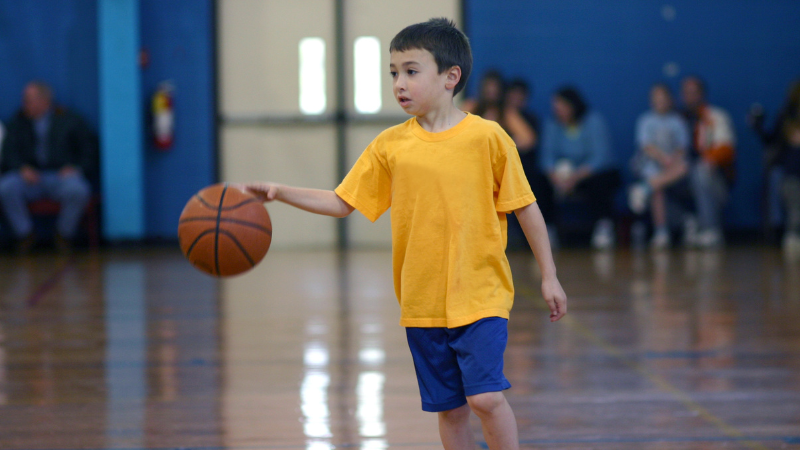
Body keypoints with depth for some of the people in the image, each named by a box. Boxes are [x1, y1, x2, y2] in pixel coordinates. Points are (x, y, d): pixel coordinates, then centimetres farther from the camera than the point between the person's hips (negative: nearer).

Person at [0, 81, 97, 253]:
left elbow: (90, 149, 8)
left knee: (77, 191, -37)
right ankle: (25, 234, -8)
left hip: (61, 174, -2)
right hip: (30, 175, 2)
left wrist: (78, 168, -11)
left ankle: (64, 234, -7)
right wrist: (22, 168, -15)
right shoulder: (19, 122, 16)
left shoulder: (68, 120, 10)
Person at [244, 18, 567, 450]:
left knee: (485, 396, -16)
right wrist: (281, 192, -6)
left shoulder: (487, 137, -7)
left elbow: (525, 207, 0)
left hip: (480, 296, -4)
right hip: (422, 303, 4)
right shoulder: (389, 145, 2)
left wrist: (549, 277, 2)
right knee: (448, 407, 9)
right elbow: (342, 202, 7)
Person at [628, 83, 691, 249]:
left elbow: (682, 147, 6)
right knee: (658, 188, -31)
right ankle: (661, 232, -33)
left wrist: (675, 159, -15)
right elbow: (647, 146, -3)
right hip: (650, 163, -2)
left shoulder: (677, 121, 13)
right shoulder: (646, 120, 9)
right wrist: (663, 158, -19)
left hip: (673, 162, 2)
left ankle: (645, 189, -37)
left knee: (682, 168, -34)